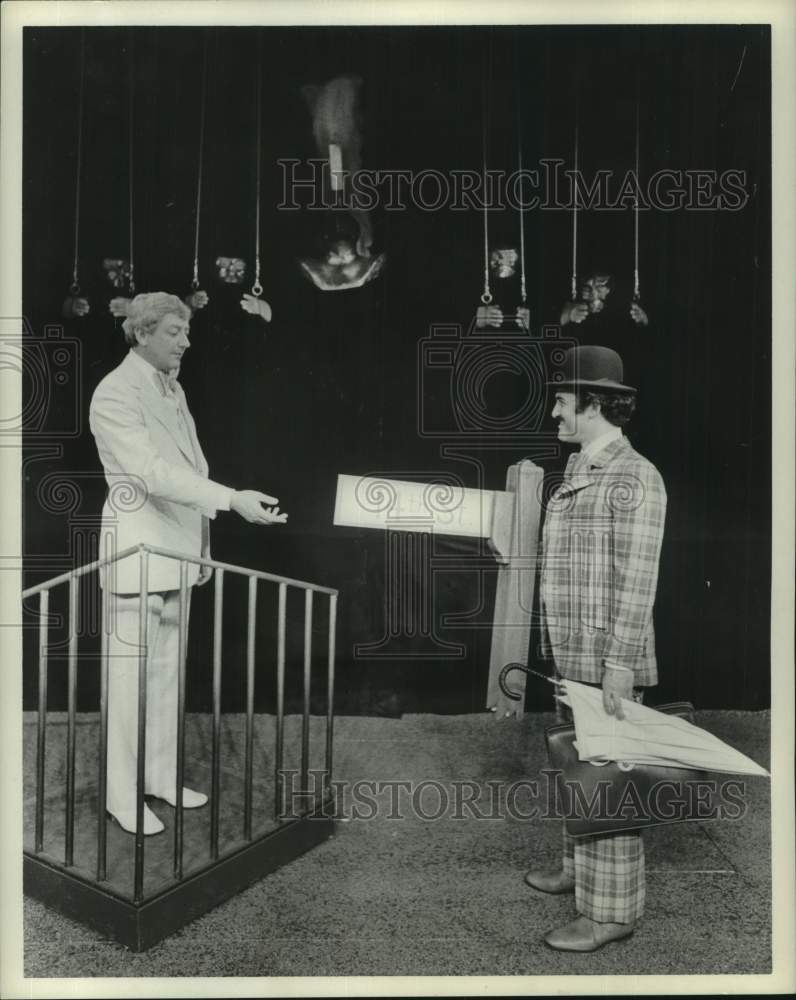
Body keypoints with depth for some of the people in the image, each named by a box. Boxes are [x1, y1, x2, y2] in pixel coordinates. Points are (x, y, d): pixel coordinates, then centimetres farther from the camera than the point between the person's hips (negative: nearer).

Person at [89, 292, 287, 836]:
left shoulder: (173, 389, 13)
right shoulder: (115, 393, -13)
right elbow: (153, 472, -24)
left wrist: (202, 546, 14)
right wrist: (233, 499, -32)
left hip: (177, 549, 8)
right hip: (139, 548, -8)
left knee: (167, 669, 14)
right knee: (131, 672, 0)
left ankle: (162, 777, 27)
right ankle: (124, 794, 14)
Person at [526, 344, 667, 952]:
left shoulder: (635, 477, -13)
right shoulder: (578, 472, 13)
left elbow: (638, 579, -17)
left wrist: (620, 662, -20)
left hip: (606, 660, -9)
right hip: (570, 656, 9)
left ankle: (611, 909, 14)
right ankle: (580, 871, 36)